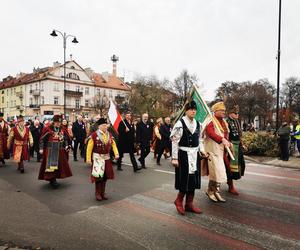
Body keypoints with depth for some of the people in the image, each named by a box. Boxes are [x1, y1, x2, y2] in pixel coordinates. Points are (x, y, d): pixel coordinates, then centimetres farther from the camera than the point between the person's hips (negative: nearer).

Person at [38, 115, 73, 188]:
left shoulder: (62, 129, 3)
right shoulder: (47, 129, -11)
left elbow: (66, 138, 14)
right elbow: (42, 139, -7)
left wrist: (67, 146, 2)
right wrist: (41, 148, -9)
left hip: (60, 151, 5)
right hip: (50, 151, -5)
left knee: (60, 164, 11)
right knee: (51, 165, -5)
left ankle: (54, 179, 26)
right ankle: (52, 180, 3)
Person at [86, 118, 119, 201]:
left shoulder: (109, 135, 4)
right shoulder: (94, 135, -11)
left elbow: (113, 144, 7)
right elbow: (89, 147, -9)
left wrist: (116, 154, -7)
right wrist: (88, 158, -10)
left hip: (107, 158, 5)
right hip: (97, 158, -5)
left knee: (105, 176, 10)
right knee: (98, 176, -2)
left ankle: (103, 193, 25)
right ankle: (97, 193, 16)